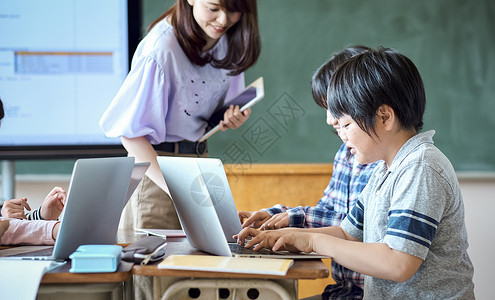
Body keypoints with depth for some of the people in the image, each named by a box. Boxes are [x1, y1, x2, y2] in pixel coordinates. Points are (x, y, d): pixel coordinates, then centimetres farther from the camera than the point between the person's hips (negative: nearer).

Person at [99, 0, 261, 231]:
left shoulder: (232, 40, -1)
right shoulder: (162, 48, -23)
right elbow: (131, 133, -21)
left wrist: (232, 119, -7)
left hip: (201, 157, 6)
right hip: (156, 164, -6)